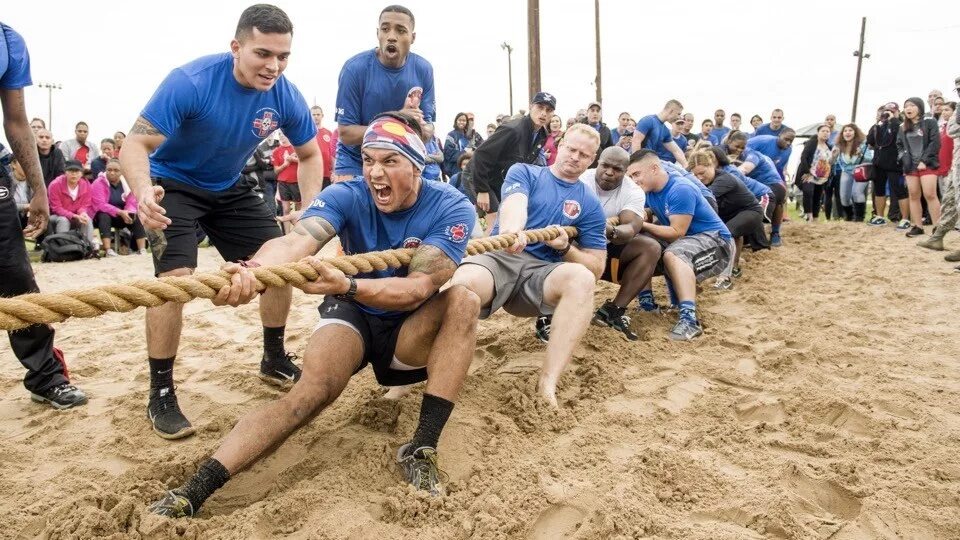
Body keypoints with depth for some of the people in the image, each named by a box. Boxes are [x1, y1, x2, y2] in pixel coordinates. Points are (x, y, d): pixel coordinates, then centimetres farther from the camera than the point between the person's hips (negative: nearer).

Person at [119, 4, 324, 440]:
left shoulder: (287, 98, -16)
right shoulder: (190, 82, -29)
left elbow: (309, 155, -1)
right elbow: (136, 144, -30)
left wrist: (309, 208, -18)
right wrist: (144, 192, -52)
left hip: (229, 189, 5)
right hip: (173, 184, -5)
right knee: (175, 278, -23)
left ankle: (274, 360, 22)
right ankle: (160, 395, -7)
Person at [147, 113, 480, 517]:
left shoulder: (451, 208, -18)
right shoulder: (348, 196, -15)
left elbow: (419, 288, -30)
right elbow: (296, 240, -36)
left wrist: (345, 285, -48)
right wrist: (251, 271, -59)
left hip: (410, 332, 1)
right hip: (354, 316, 0)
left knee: (463, 300, -29)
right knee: (314, 390, -29)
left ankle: (422, 449, -30)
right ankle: (194, 491, -29)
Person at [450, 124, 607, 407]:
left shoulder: (590, 204, 16)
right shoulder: (524, 172, 12)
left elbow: (596, 266, 13)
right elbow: (515, 204, -12)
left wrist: (565, 247, -8)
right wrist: (510, 230, -37)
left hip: (543, 272, 2)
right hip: (499, 256, -1)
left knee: (582, 279, -33)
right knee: (461, 285, -36)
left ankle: (548, 383, -38)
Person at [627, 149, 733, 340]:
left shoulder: (681, 190, -23)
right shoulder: (650, 189, 4)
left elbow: (677, 232, -24)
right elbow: (645, 217, 1)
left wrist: (642, 225, -22)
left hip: (715, 240, -9)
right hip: (686, 239, 9)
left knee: (673, 255, -38)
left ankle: (689, 318, -48)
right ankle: (646, 300, -3)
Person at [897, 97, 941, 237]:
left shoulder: (930, 122, 0)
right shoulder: (903, 127, 15)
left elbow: (935, 143, -8)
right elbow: (899, 145, 14)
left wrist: (924, 161, -15)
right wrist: (905, 160, -2)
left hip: (927, 164, -5)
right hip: (910, 166, 5)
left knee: (930, 195, -11)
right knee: (914, 196, 5)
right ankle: (917, 226, 10)